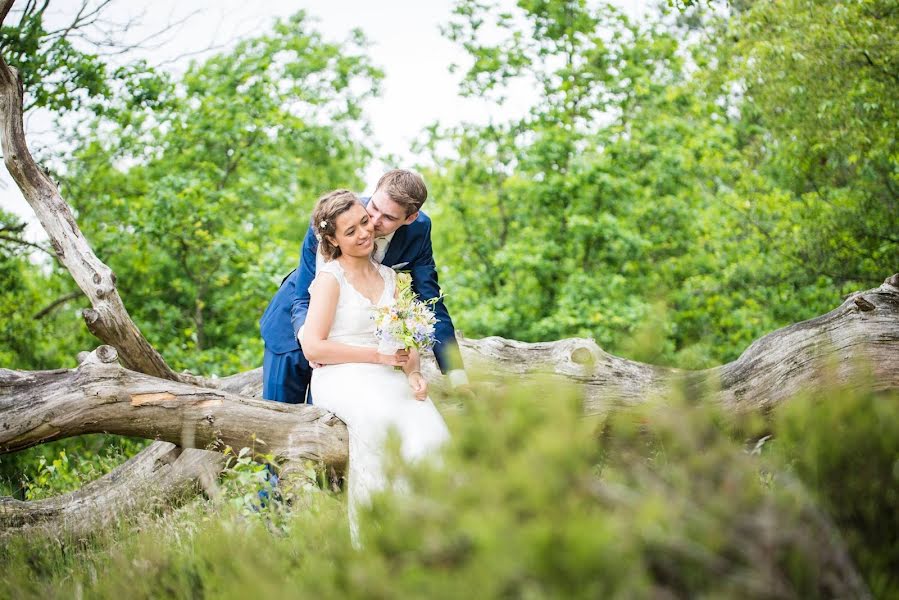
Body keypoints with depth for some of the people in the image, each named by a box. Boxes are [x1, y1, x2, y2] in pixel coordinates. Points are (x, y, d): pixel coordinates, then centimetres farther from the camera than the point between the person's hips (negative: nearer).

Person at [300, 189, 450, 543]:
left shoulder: (389, 277, 20)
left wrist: (413, 372, -5)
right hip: (340, 378, -5)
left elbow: (407, 342, 18)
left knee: (430, 433, -28)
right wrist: (378, 355, -11)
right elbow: (313, 347, -7)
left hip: (386, 380, 5)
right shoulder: (330, 278, 2)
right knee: (377, 420, -40)